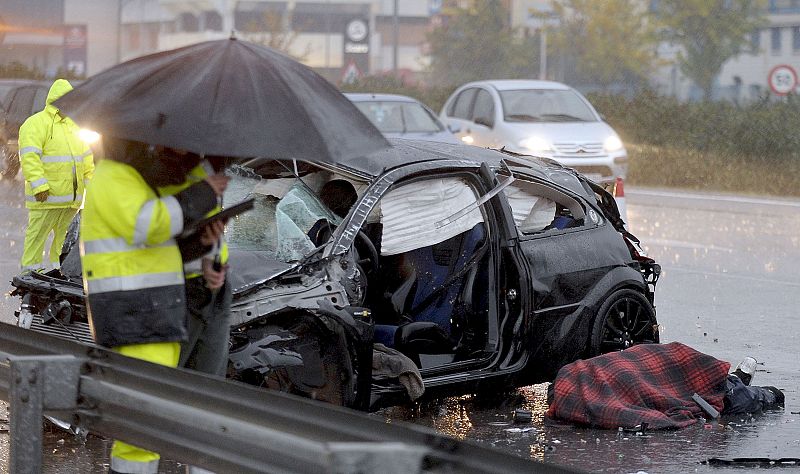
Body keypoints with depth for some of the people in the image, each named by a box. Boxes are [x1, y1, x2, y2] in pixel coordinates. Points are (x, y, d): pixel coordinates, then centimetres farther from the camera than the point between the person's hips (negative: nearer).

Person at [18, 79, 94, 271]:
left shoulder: (72, 125, 20)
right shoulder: (36, 124, -7)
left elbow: (86, 157, 26)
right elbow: (29, 157, -17)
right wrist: (39, 185, -24)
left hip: (71, 197, 8)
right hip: (46, 197, -8)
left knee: (65, 238, 11)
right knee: (37, 236, -3)